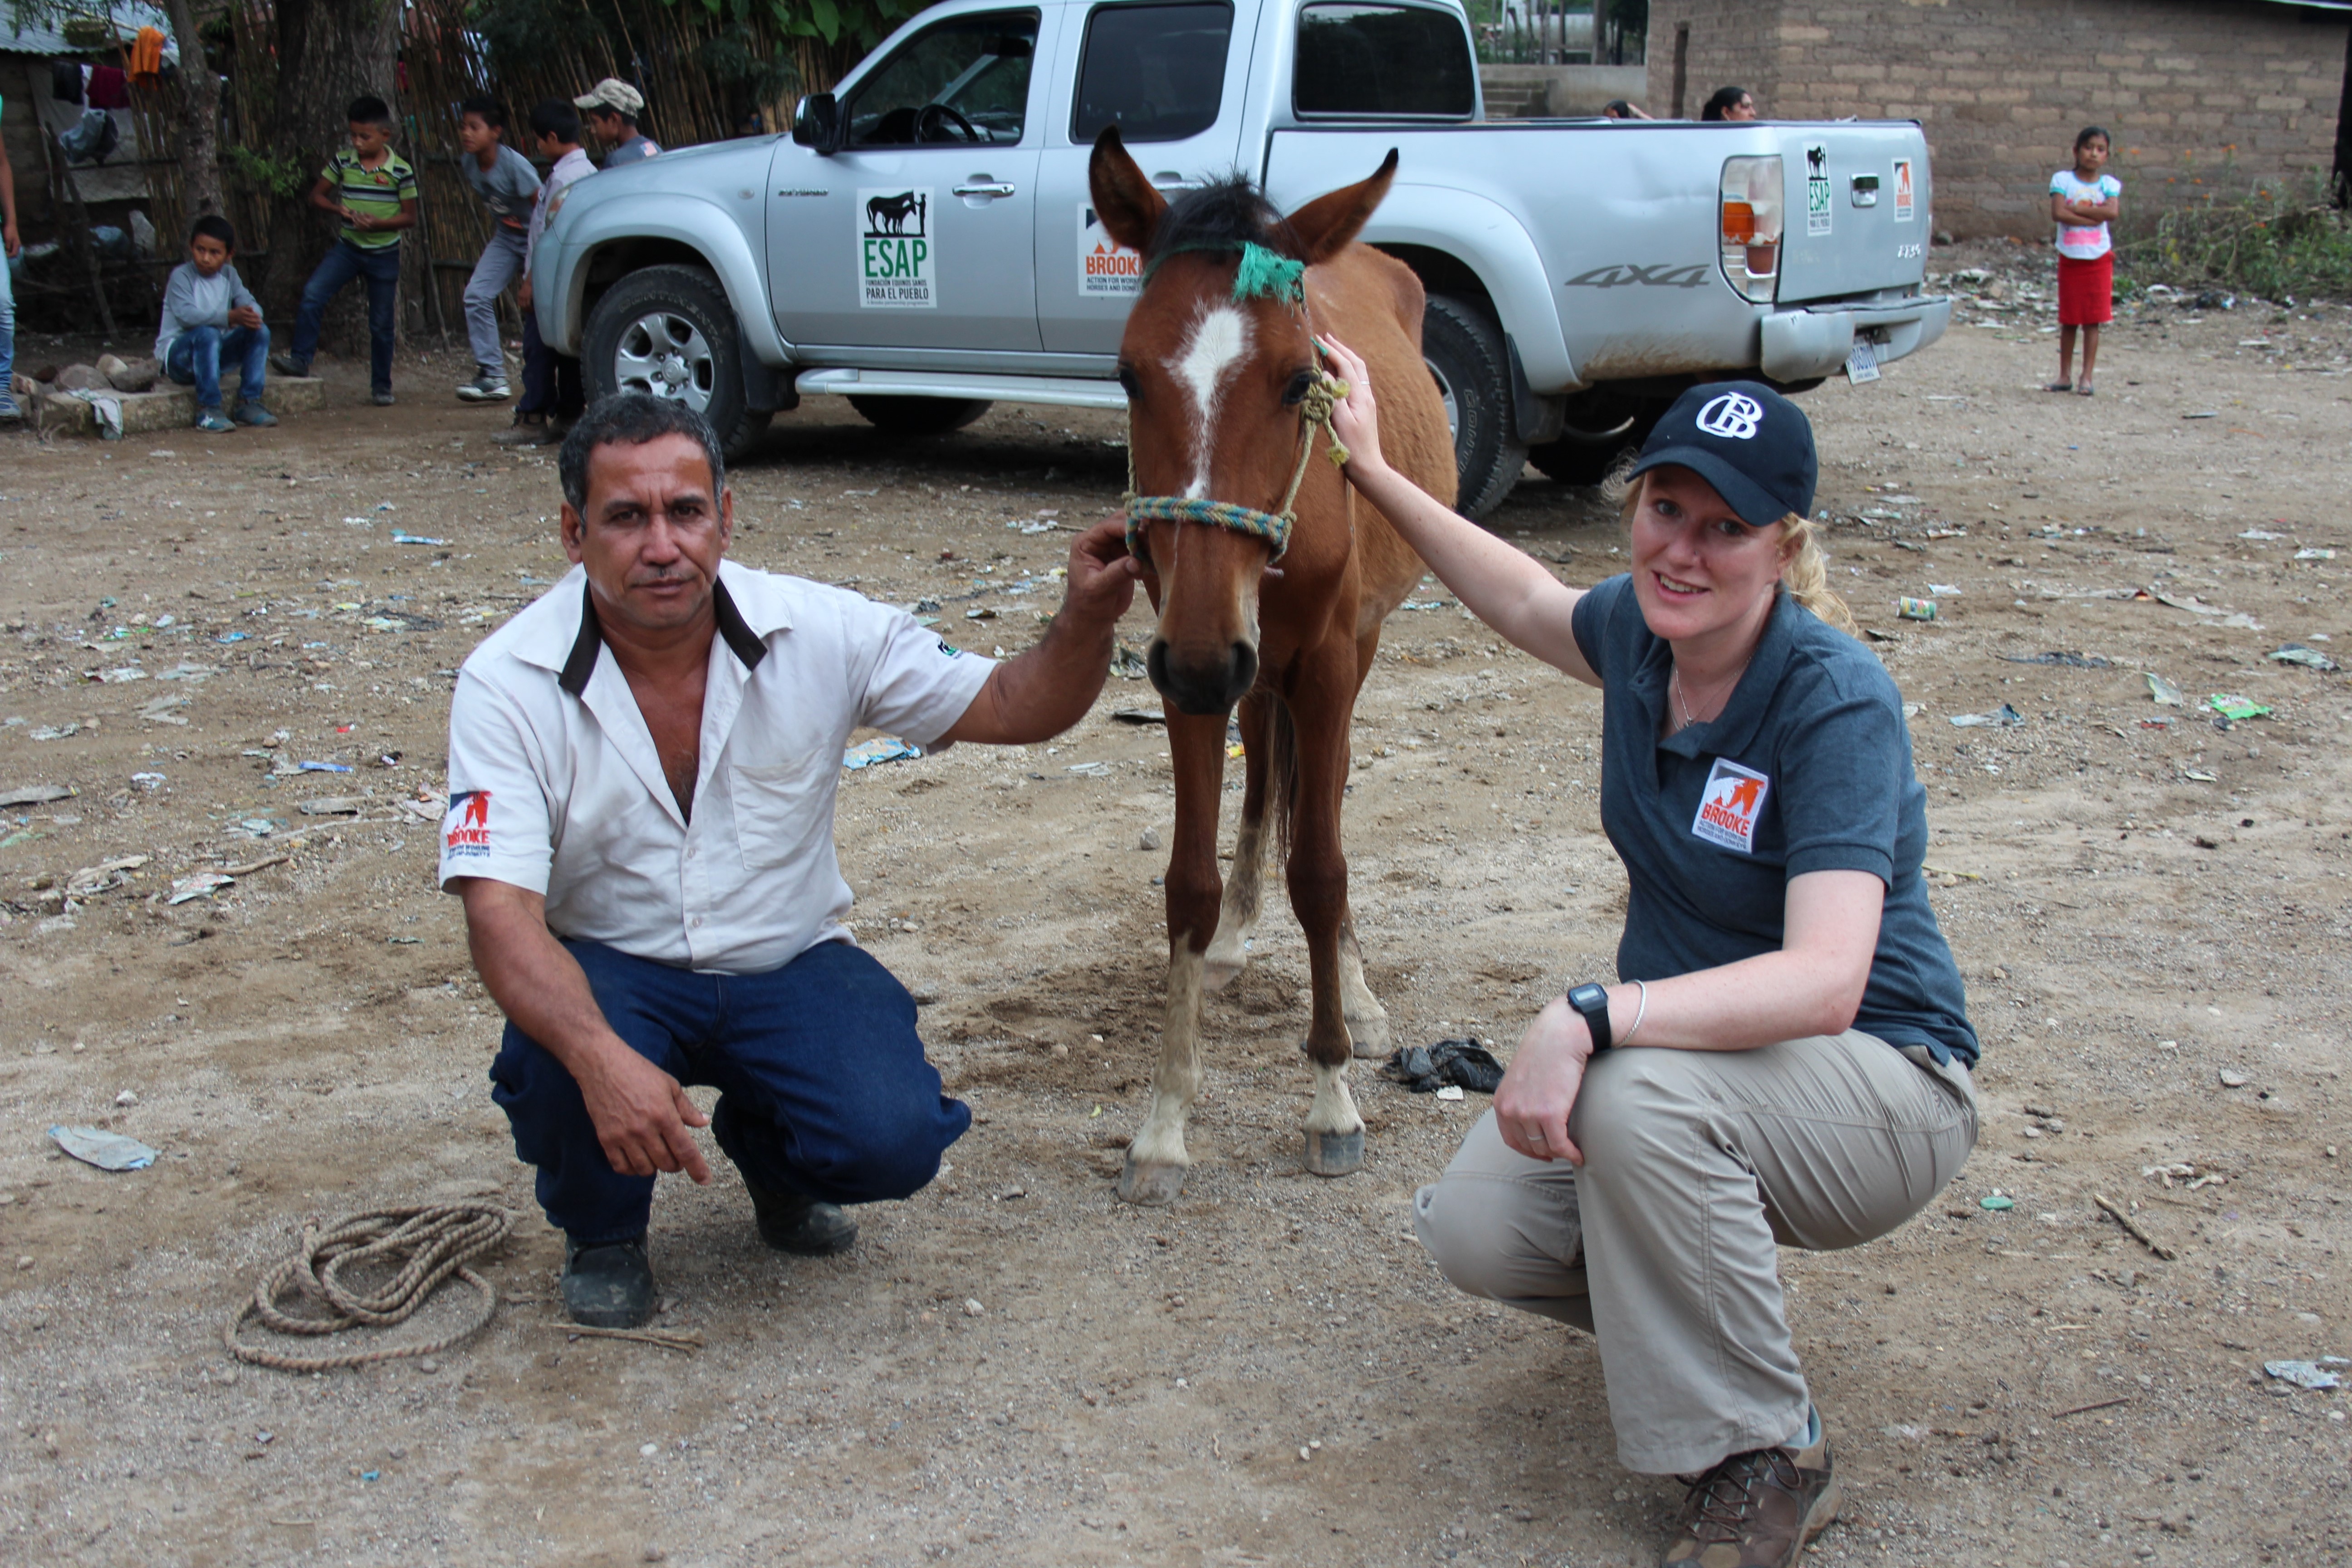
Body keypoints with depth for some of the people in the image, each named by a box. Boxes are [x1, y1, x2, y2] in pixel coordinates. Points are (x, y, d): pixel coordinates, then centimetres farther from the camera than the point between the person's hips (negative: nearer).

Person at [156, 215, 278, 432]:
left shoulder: (229, 275, 5)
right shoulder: (181, 276, -13)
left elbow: (250, 303, -6)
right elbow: (186, 314, -30)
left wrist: (251, 315, -33)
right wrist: (230, 317, -42)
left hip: (215, 351, 6)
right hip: (177, 354, -6)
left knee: (260, 332, -13)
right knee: (207, 334, -37)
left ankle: (248, 403, -11)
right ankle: (208, 411, -34)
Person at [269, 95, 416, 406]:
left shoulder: (400, 171, -9)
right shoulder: (342, 161, -1)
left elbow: (410, 217, -5)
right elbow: (317, 196, 6)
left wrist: (377, 223, -21)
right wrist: (340, 209, -15)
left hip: (385, 254, -2)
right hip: (347, 248, 2)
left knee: (382, 323, 5)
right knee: (313, 293, -18)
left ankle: (382, 386, 18)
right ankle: (300, 359, -11)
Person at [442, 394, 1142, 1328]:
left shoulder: (819, 632, -11)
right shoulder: (509, 683, -18)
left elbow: (1011, 709, -5)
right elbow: (501, 913, -28)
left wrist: (1086, 622, -27)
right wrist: (602, 1058, -46)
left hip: (789, 964, 2)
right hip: (611, 971, -1)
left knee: (892, 1142, -23)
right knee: (556, 1067, -34)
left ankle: (769, 1155, 17)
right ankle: (603, 1235, 3)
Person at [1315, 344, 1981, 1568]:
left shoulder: (1837, 701, -25)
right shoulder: (1642, 636, -5)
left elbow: (1824, 982, -36)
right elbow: (1531, 603, 21)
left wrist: (1589, 1017, -45)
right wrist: (1374, 473, 22)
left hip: (1877, 1088, -6)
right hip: (1676, 1046, 6)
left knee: (1639, 1096, -37)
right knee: (1475, 1228, -18)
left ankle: (1764, 1465, -15)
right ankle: (1695, 1305, 15)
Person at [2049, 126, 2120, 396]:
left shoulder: (2108, 183, 2)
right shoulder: (2063, 180, -1)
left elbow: (2113, 212, -17)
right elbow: (2058, 212, -16)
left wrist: (2076, 209, -14)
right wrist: (2094, 217, -17)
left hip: (2099, 259, 0)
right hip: (2069, 258, 0)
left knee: (2093, 320, 0)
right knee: (2068, 320, 6)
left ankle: (2086, 377, 5)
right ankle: (2065, 375, 14)